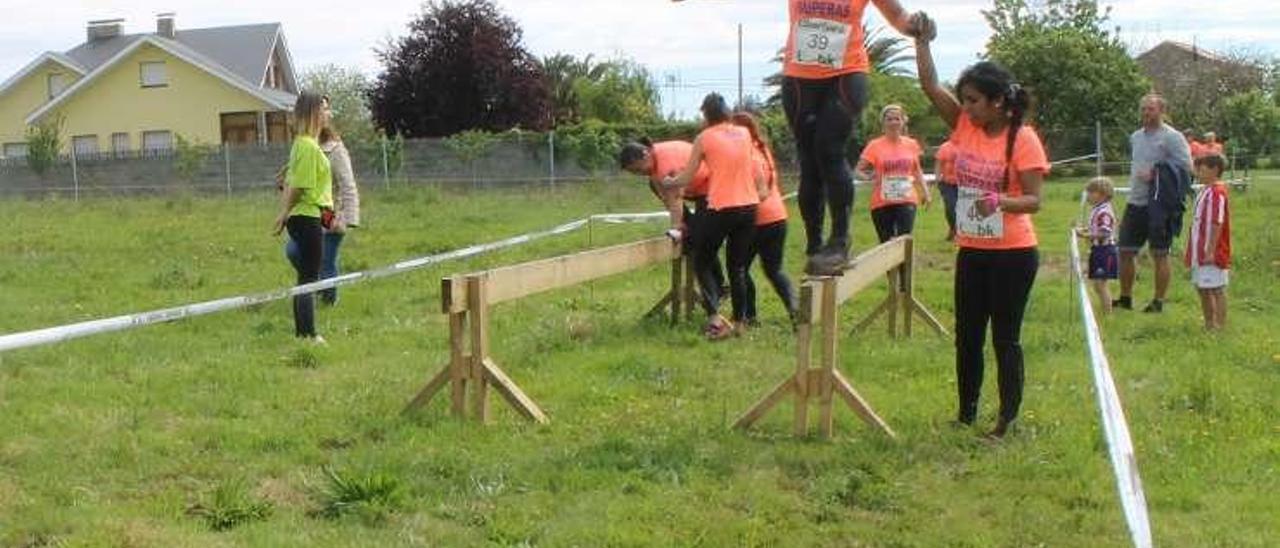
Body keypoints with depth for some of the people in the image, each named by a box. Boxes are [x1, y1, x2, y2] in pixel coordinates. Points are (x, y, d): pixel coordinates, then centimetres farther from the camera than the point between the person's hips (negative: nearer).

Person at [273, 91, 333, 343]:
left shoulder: (301, 143, 15)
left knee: (305, 278, 14)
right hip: (308, 216, -10)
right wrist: (285, 215, -7)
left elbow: (292, 184, 15)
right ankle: (309, 335, -4)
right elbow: (299, 186, -18)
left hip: (300, 218, 10)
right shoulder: (308, 145, -16)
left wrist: (284, 213, 13)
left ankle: (302, 332, 19)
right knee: (309, 278, -6)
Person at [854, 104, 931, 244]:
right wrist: (867, 176, -26)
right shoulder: (875, 145, -3)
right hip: (882, 203, -1)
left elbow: (917, 171, 19)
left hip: (906, 201, 1)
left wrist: (926, 193, 15)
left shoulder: (911, 144, 7)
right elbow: (858, 169, -5)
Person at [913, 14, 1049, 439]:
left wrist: (1000, 201, -35)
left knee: (1005, 339, 1)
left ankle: (1007, 421, 11)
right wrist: (922, 41, -12)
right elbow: (930, 86, -3)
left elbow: (1034, 200, -17)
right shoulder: (965, 126, 1)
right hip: (971, 251, 6)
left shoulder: (1023, 139, -15)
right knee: (966, 336, 14)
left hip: (1013, 255, -6)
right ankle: (966, 413, 26)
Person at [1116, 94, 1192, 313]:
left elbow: (1186, 169, -14)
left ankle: (1158, 301, 7)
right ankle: (1125, 298, 19)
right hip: (1135, 202, 7)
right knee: (1125, 251, 7)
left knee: (1160, 254, 0)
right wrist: (1135, 178, 14)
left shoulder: (1172, 137, -8)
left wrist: (1155, 176, -18)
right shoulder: (1135, 137, 15)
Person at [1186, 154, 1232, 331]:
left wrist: (1211, 250, -23)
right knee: (1202, 289, 16)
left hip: (1212, 254, -10)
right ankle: (1209, 324, 27)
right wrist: (1191, 251, 20)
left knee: (1216, 289, -3)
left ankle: (1220, 326, 3)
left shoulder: (1216, 192, -17)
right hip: (1200, 253, 10)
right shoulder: (1204, 192, 13)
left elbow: (1217, 223, -21)